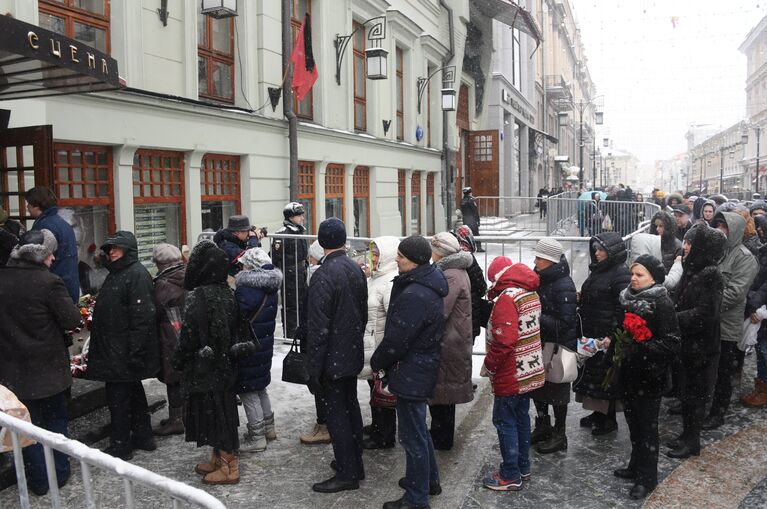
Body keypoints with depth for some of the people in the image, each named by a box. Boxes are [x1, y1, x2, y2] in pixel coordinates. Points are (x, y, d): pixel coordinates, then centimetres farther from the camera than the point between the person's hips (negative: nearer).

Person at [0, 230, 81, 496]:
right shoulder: (49, 281, -18)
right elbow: (72, 320, -14)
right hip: (49, 368, -3)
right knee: (55, 419, 16)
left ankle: (39, 481, 21)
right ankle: (59, 474, 25)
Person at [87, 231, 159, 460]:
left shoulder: (137, 274, -16)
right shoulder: (116, 273, 16)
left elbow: (142, 316, -22)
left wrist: (135, 352, -25)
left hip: (124, 352, -10)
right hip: (112, 349, 10)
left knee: (119, 397, -2)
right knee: (133, 392, 16)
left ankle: (120, 446, 10)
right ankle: (143, 437, 27)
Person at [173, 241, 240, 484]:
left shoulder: (198, 297, -20)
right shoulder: (227, 293, 1)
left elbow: (189, 335, -17)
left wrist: (179, 361, -2)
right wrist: (225, 353, 16)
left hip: (203, 367, -7)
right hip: (224, 365, 7)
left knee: (211, 412, 4)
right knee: (222, 411, 16)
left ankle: (229, 467, 12)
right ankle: (219, 461, 30)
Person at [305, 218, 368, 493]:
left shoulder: (323, 275, -21)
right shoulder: (356, 269, 3)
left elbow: (318, 326, -21)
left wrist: (313, 367, -15)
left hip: (332, 358, -8)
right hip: (353, 354, 8)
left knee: (336, 414, 2)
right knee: (351, 407, 18)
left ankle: (347, 474, 11)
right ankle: (354, 463, 31)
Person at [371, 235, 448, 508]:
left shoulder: (414, 296, -27)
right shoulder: (429, 284, 6)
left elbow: (396, 339, -23)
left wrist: (377, 361, -6)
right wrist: (385, 360, 10)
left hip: (411, 373, -10)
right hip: (423, 368, 10)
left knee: (412, 435, 3)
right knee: (418, 427, 25)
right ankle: (429, 480, 41)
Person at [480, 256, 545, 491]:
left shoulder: (507, 298, -21)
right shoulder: (530, 293, 8)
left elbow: (504, 340, -28)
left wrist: (489, 364, -15)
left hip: (510, 375, -9)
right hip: (530, 372, 9)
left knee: (505, 421, 2)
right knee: (521, 417, 19)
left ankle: (510, 476, 10)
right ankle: (523, 467, 31)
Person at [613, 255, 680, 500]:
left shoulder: (662, 303, -16)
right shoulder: (628, 298, 5)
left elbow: (671, 344, -18)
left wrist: (640, 348, -25)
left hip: (650, 375, -6)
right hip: (629, 371, 6)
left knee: (647, 425, 4)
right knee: (632, 419, 16)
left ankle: (647, 478, 19)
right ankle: (636, 466, 33)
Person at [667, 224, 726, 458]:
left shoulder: (710, 275, -19)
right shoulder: (692, 270, 7)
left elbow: (704, 313, -23)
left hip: (700, 345, -8)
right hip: (686, 342, 8)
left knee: (694, 394, 5)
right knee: (685, 391, 17)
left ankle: (692, 442, 18)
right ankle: (687, 434, 31)